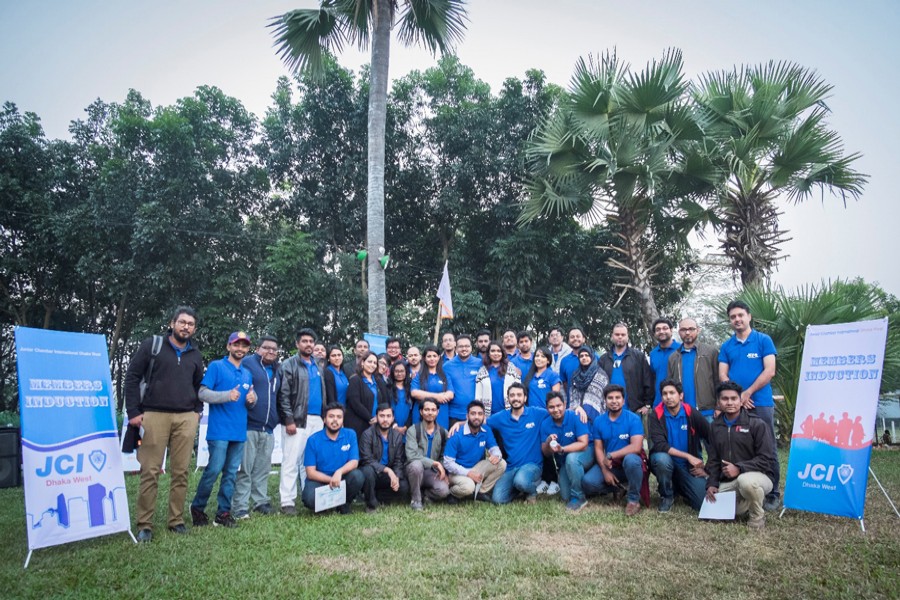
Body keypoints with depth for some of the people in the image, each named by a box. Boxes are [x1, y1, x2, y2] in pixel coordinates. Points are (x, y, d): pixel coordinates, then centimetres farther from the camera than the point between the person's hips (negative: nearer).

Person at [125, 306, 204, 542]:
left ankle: (176, 520, 14)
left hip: (186, 418, 3)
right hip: (155, 415, -3)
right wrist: (133, 412, -4)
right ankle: (144, 525, 6)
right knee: (150, 471, -3)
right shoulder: (152, 345, 3)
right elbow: (132, 377, 1)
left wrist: (197, 411, 12)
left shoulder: (195, 355, 15)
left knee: (180, 472, 4)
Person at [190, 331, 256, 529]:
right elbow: (203, 393, -8)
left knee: (231, 473, 7)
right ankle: (197, 508, 13)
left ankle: (223, 513, 14)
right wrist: (227, 395, -22)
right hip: (219, 430, -6)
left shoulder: (247, 374, 18)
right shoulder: (216, 366, -1)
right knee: (214, 469, -8)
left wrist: (252, 398, 0)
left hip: (239, 431, 6)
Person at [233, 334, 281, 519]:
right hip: (249, 426, -6)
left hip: (268, 429, 6)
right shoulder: (247, 363, 0)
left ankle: (261, 502, 20)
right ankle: (241, 507, 2)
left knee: (263, 469, 11)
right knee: (244, 469, -4)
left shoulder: (277, 371, 20)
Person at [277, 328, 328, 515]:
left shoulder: (319, 366, 18)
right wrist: (289, 420, -14)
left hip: (317, 420, 6)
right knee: (291, 461, -5)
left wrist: (324, 415, 13)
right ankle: (287, 501, 0)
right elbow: (283, 395, -8)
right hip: (297, 420, -6)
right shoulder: (289, 365, -1)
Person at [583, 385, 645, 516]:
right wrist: (605, 471, -15)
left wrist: (611, 456, -22)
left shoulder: (633, 419, -14)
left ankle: (634, 499, -15)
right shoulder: (598, 421, -1)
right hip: (609, 465, 4)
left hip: (630, 463, -4)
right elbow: (598, 448, -1)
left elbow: (636, 447, -25)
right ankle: (616, 489, 11)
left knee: (631, 459, -40)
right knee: (587, 482, -21)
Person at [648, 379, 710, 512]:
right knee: (662, 459, -36)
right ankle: (666, 496, -7)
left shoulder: (692, 414, -8)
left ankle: (678, 486, 19)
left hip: (689, 466, 2)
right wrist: (688, 456, -26)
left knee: (702, 503, -15)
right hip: (665, 460, -1)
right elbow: (659, 445, -22)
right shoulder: (656, 415, -13)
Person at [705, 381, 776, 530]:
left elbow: (767, 459, -14)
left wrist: (739, 468, -25)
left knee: (745, 480, -39)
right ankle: (752, 500, 18)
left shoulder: (757, 424, -9)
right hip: (728, 482, 6)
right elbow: (713, 459, 12)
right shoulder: (715, 426, 9)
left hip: (759, 476, -6)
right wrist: (712, 483, -1)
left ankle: (758, 516, -9)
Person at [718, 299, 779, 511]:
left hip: (761, 404, -3)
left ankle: (772, 494, 11)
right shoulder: (726, 346, 11)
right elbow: (722, 375, 6)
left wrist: (747, 393, -11)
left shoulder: (763, 340, 2)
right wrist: (738, 396, -9)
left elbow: (769, 371, -6)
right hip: (734, 405, 3)